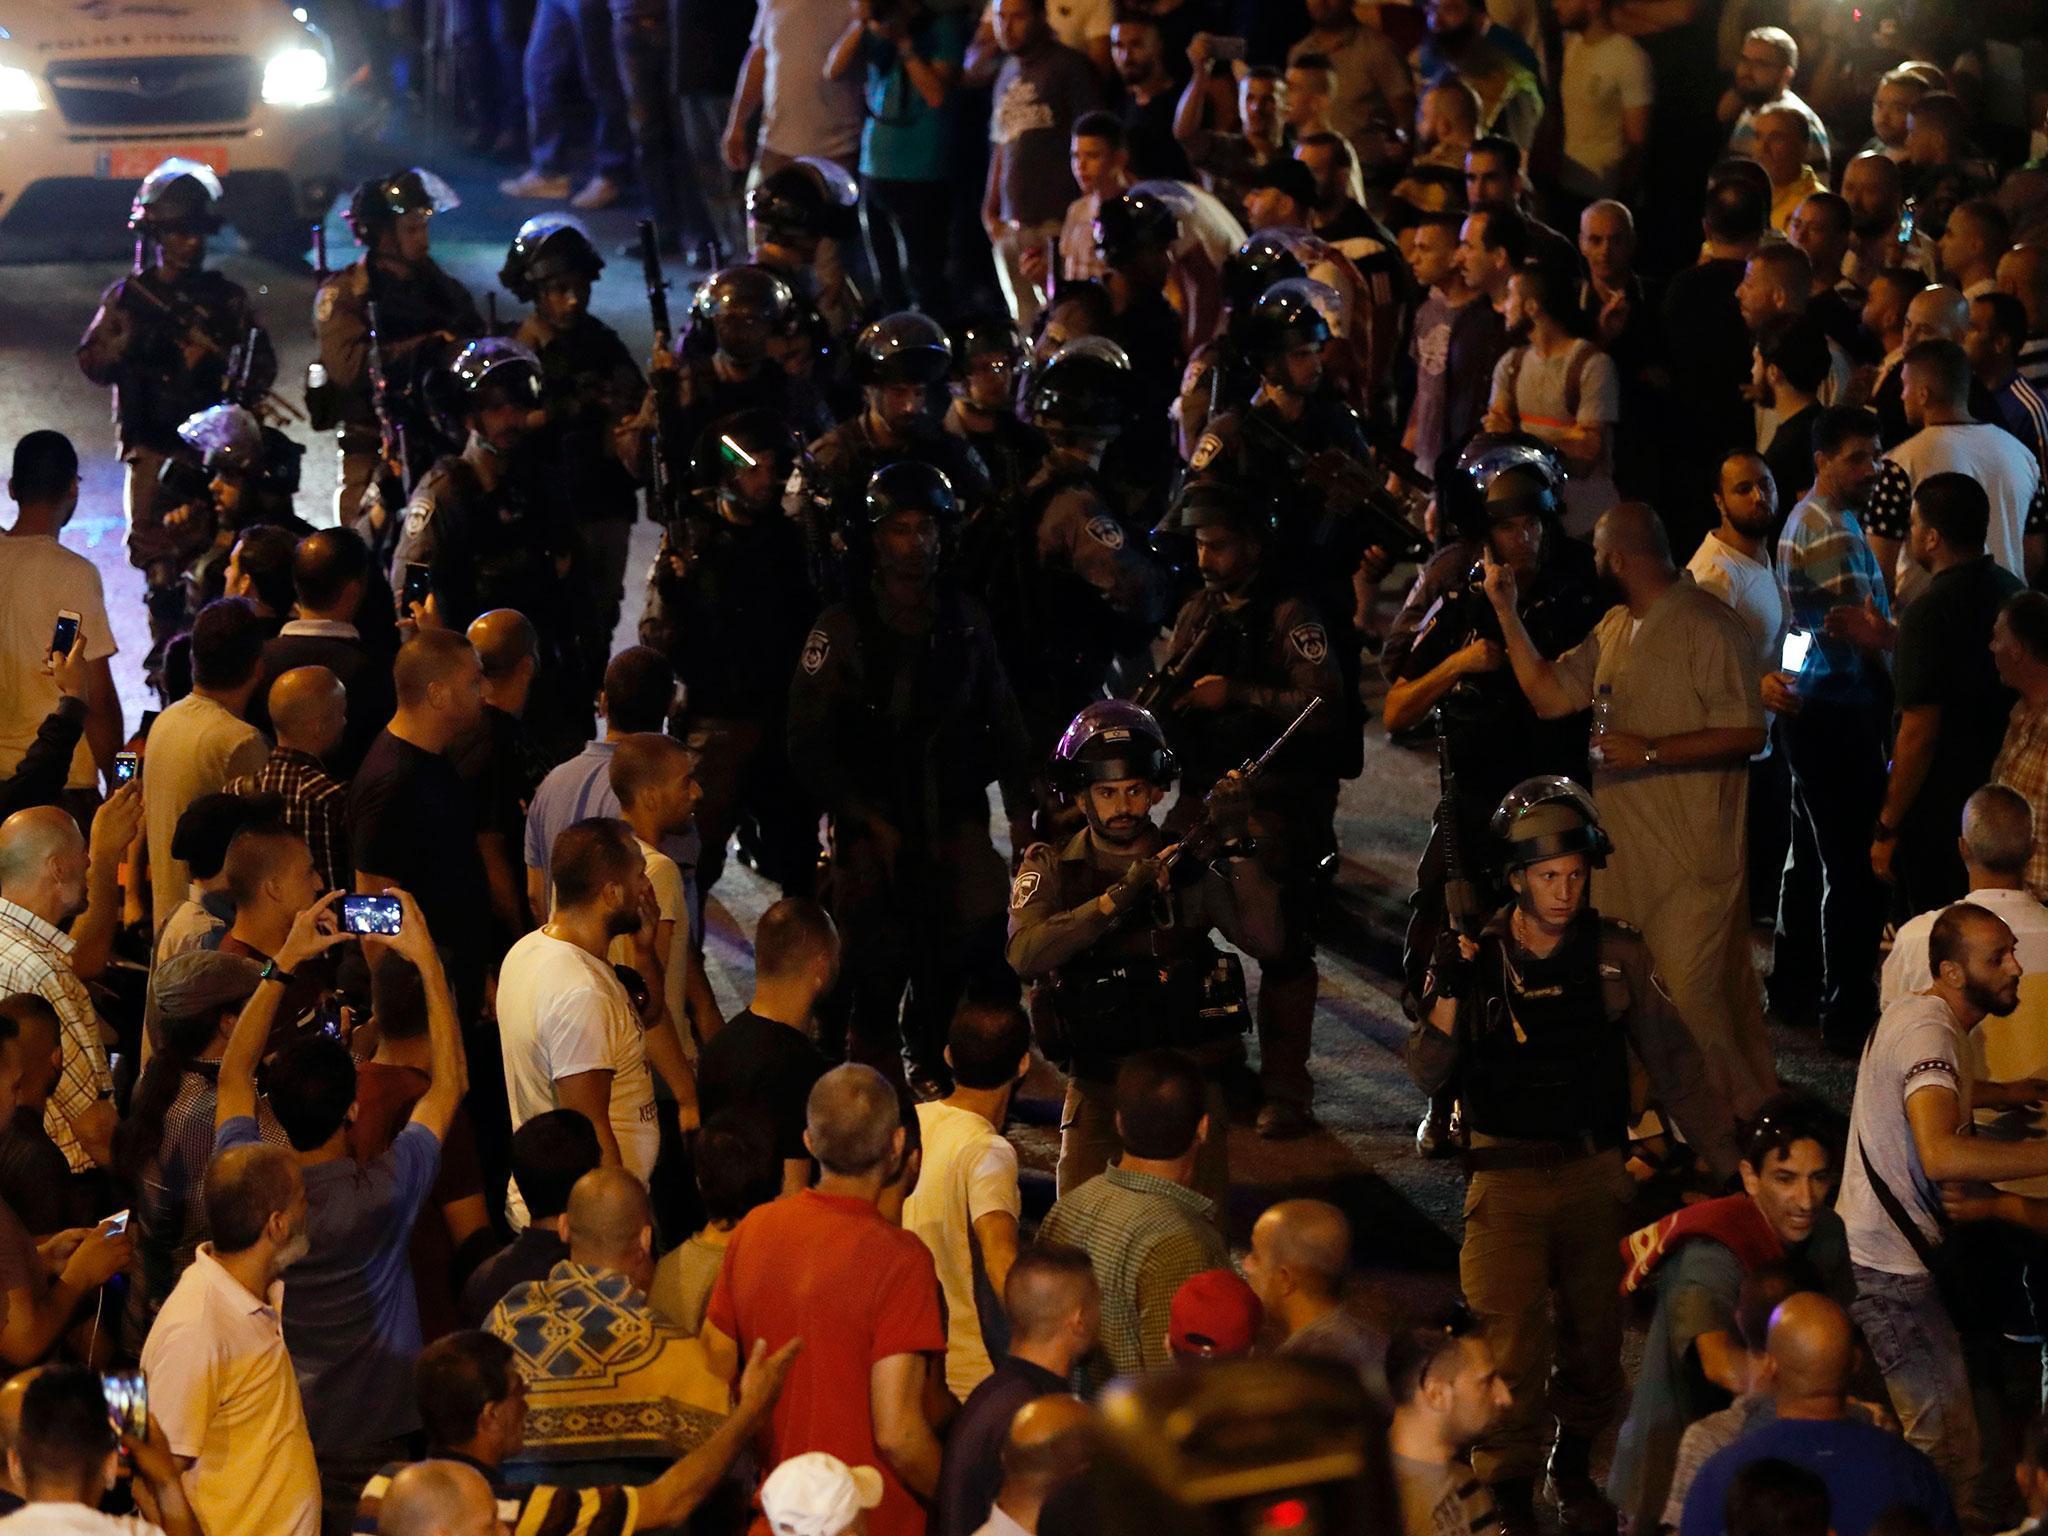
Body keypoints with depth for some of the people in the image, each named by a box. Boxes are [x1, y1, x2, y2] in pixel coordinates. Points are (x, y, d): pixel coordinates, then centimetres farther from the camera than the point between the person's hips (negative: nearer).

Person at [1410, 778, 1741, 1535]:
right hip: (1508, 1178, -2)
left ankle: (1575, 1466, 35)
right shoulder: (1477, 958, -4)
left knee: (1594, 1337, 13)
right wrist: (1448, 996, -23)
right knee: (1513, 1350, -7)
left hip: (1594, 1172, 2)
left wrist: (1729, 1158, -9)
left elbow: (1673, 1060, -3)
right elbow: (1427, 1074, -7)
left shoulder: (1616, 954, -4)